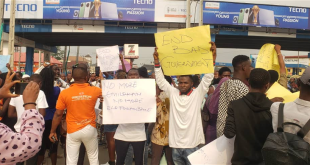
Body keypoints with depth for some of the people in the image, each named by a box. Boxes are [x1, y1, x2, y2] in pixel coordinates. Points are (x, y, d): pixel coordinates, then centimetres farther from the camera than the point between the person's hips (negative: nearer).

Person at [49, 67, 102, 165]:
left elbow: (58, 114, -4)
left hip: (73, 131, -1)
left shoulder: (64, 93, -9)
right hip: (90, 129, 1)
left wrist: (52, 131, 7)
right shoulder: (94, 90, -6)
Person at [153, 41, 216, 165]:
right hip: (175, 144, 3)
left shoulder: (197, 94, -3)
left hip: (191, 144, -3)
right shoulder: (173, 93, 5)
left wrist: (212, 59, -22)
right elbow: (161, 81, 3)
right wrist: (156, 61, -4)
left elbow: (207, 79, -11)